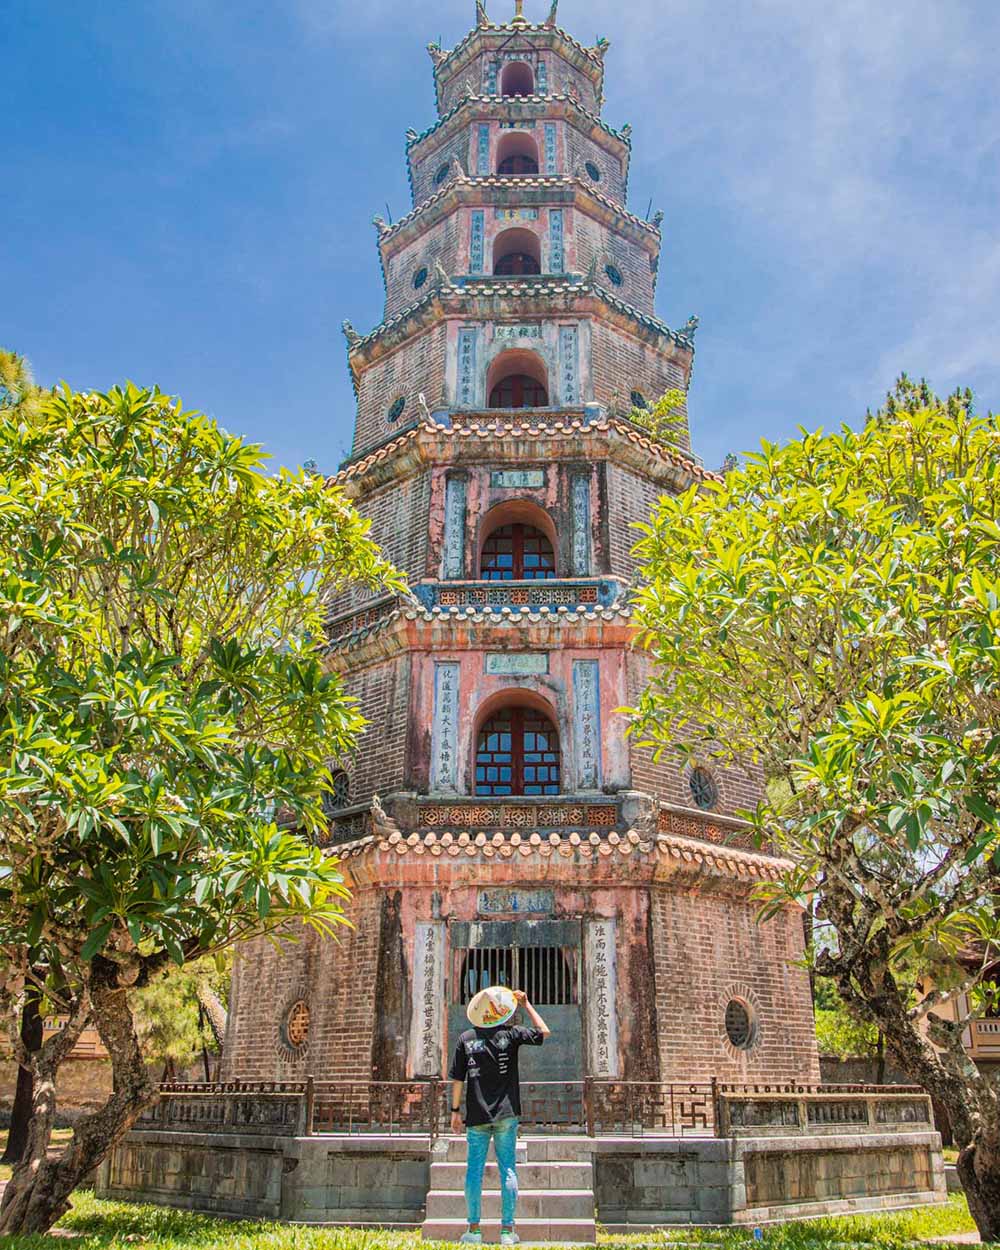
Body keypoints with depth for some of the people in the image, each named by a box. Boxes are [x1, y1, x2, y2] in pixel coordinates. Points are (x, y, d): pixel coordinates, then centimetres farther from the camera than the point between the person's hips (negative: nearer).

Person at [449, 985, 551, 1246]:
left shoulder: (465, 1039, -1)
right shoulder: (511, 1034, -6)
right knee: (508, 1169, 6)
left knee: (474, 1170, 8)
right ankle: (507, 1230, 9)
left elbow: (457, 1079, 0)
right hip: (506, 1113, -1)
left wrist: (455, 1110, 8)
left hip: (476, 1116, 1)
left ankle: (474, 1230, 12)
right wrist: (526, 1004, 10)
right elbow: (543, 1031, 5)